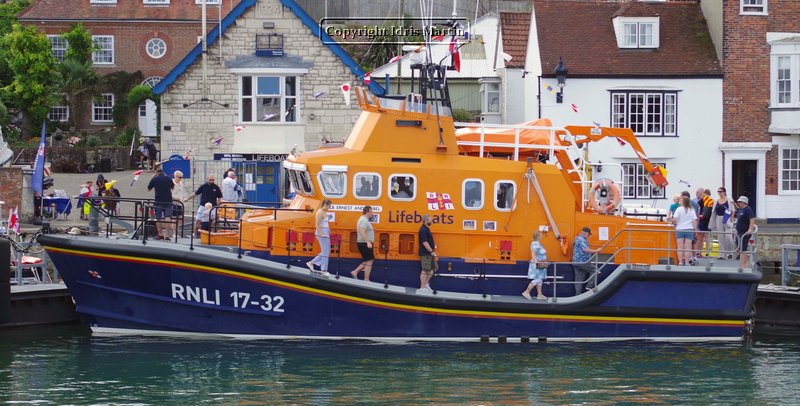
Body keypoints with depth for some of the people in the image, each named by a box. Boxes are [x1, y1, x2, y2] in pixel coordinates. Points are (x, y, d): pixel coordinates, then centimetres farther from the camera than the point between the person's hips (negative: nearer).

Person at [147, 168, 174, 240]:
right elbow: (173, 187, 20)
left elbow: (148, 189, 14)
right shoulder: (168, 178, 3)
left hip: (158, 201, -1)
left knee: (158, 218, 10)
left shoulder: (154, 179, -1)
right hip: (168, 200, 1)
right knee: (167, 218, -3)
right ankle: (167, 235, -13)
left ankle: (160, 235, 12)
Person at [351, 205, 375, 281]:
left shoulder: (363, 219, 15)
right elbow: (362, 232, -30)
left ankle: (355, 272, 16)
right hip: (365, 244, -11)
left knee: (367, 261, 17)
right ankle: (366, 280, -8)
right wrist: (368, 242, -38)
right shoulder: (364, 220, -17)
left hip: (365, 244, 11)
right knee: (369, 261, -9)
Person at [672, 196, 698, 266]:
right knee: (688, 247, 2)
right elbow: (694, 221, -2)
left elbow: (675, 219, -11)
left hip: (679, 229, -1)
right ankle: (687, 262, 0)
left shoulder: (679, 209, -6)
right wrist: (695, 229, 4)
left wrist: (673, 223, 9)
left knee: (680, 247, 4)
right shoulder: (692, 210, 2)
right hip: (689, 229, 1)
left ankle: (680, 262, 2)